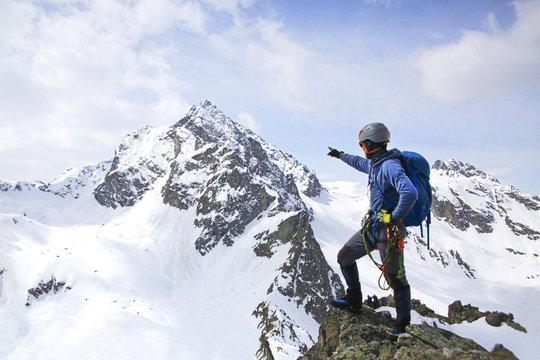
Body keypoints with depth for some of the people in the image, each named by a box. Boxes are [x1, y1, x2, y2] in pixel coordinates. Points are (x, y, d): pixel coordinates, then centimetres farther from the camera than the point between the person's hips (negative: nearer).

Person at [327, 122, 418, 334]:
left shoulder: (390, 166, -21)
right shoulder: (375, 163, 9)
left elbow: (410, 193, -35)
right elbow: (360, 163, 34)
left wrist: (395, 217, -22)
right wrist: (340, 155, 48)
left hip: (389, 229, -10)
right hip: (372, 227, 10)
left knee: (396, 278, -1)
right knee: (344, 257, 15)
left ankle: (403, 325, 14)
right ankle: (354, 300, 30)